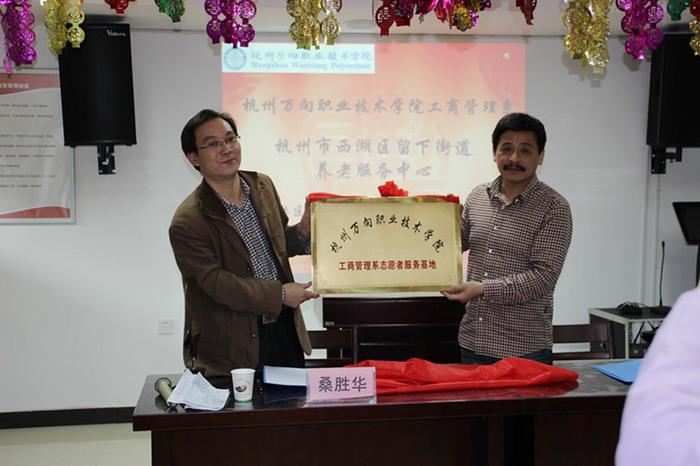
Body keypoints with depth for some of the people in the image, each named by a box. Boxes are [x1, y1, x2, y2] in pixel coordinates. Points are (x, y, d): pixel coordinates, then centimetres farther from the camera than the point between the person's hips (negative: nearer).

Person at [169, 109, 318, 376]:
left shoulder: (263, 186, 4)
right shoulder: (187, 222, -18)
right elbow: (216, 283, -19)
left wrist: (302, 232, -6)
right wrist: (279, 294, -22)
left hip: (285, 328, 6)